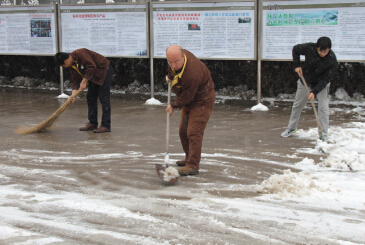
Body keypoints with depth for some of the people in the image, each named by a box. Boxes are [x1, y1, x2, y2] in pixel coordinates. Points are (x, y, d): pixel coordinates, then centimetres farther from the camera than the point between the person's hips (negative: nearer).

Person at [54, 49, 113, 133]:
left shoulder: (80, 53, -25)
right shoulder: (71, 65, 4)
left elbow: (92, 67, -31)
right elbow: (74, 80, 1)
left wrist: (84, 82, -24)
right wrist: (73, 94, -13)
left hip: (104, 71, -10)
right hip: (94, 76, 10)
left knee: (104, 99, -11)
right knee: (90, 98, 10)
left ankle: (106, 126, -10)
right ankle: (92, 123, 18)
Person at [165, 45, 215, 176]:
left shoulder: (191, 74, -38)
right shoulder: (178, 55, -13)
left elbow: (186, 97, -25)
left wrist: (173, 105, -9)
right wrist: (170, 75, 26)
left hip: (202, 102, -9)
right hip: (189, 101, 9)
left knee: (193, 133, -16)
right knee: (183, 131, 15)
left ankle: (193, 166, -14)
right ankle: (189, 158, 31)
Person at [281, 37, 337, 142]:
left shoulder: (332, 60, -28)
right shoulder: (309, 48, -24)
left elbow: (326, 79, -25)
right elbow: (296, 49, -3)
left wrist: (314, 92, -32)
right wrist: (297, 65, -10)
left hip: (321, 85, -2)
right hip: (305, 82, 2)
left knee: (323, 108, -13)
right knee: (297, 105, 13)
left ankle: (323, 135, -3)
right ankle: (291, 127, 33)